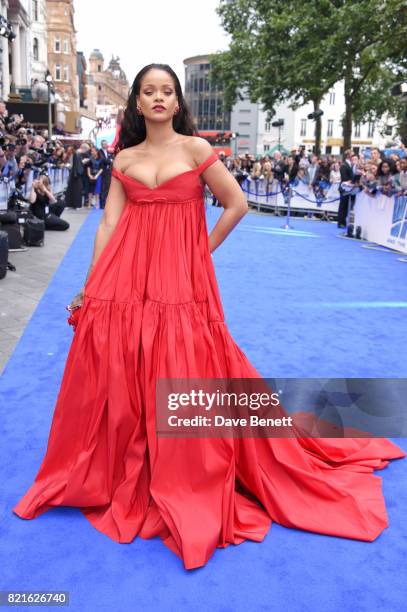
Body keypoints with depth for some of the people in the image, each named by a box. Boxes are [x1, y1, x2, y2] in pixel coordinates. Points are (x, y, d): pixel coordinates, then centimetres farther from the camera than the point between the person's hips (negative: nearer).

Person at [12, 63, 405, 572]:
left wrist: (204, 249, 6)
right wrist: (89, 287, 2)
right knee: (116, 379, 6)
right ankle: (110, 471, 29)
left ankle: (187, 484, 18)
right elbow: (108, 224, 6)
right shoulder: (123, 158, 12)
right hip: (124, 282, 3)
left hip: (181, 283, -3)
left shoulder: (196, 148, 3)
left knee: (181, 380, -1)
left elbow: (237, 204, 3)